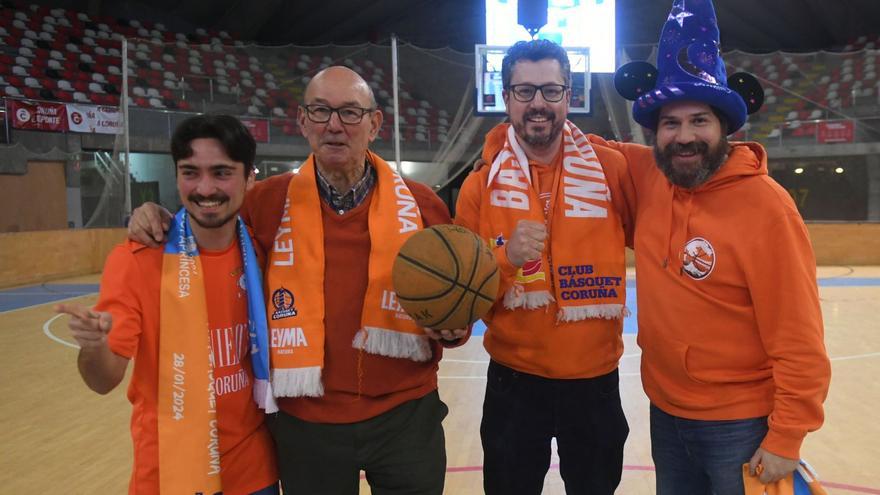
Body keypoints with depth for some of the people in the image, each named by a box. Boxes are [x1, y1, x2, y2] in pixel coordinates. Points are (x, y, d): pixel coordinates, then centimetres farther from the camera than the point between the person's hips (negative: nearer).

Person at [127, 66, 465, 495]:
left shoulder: (421, 204, -3)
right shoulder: (267, 202, -3)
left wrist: (452, 327, -13)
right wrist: (161, 225, -3)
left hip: (406, 416, 1)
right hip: (306, 423, 0)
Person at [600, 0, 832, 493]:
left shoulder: (765, 208, -20)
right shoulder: (648, 177, -6)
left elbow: (799, 342, -17)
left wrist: (786, 439, -13)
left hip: (740, 427, -5)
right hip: (665, 412, 5)